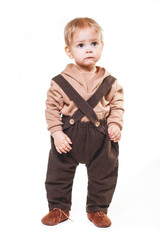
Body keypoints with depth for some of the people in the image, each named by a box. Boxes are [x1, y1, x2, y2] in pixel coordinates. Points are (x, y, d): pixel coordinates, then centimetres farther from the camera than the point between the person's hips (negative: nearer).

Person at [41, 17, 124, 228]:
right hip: (68, 137, -1)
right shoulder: (61, 81, -9)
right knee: (58, 174, 10)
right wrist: (56, 133, -13)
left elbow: (117, 103, 6)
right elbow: (52, 107, -6)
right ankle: (59, 208, 32)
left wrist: (115, 124, -9)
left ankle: (97, 209, 34)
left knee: (103, 176, 13)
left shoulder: (109, 81, -3)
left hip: (101, 138, 1)